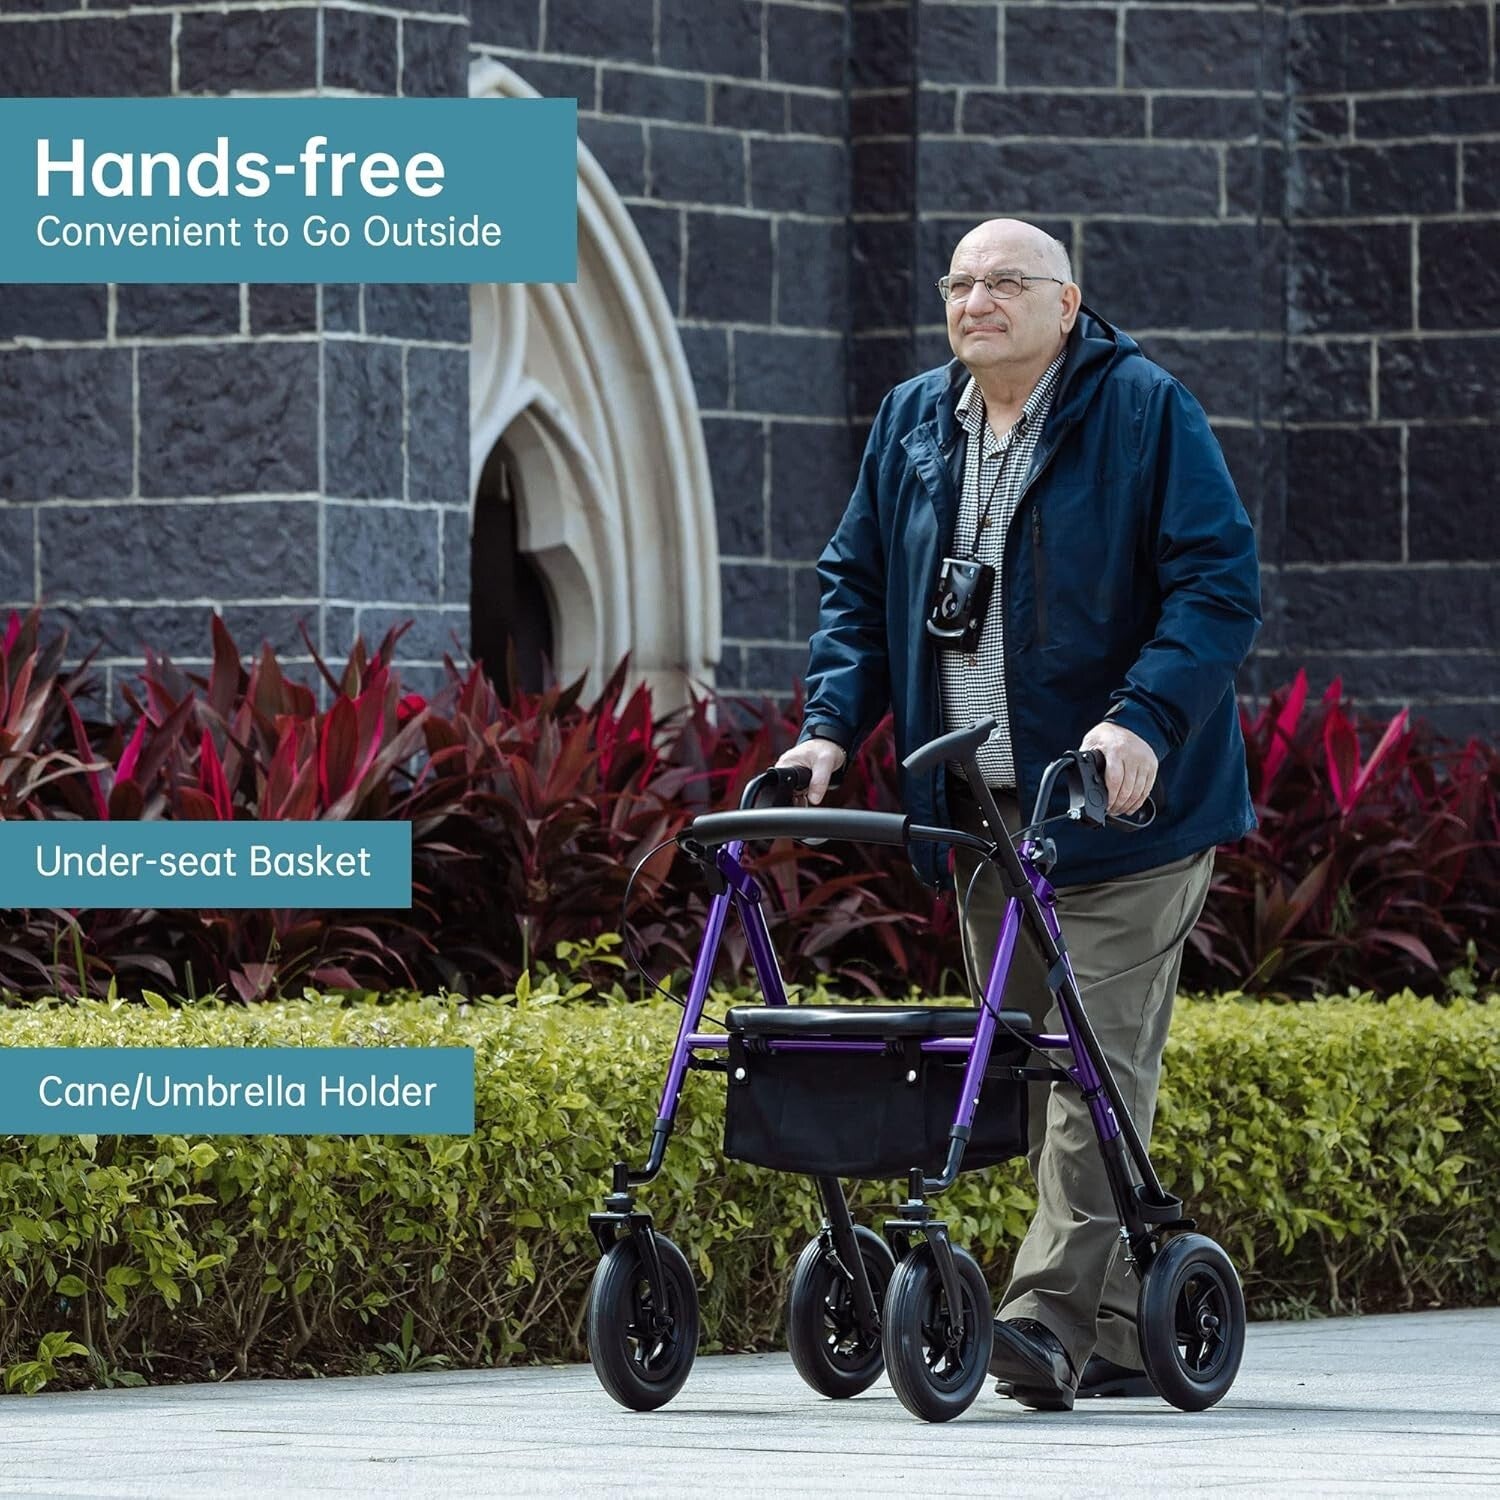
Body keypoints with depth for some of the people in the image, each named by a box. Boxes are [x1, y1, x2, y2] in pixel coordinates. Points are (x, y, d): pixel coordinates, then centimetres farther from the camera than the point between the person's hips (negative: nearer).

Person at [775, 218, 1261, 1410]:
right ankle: (1117, 1333, 13)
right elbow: (856, 584, 19)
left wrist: (1144, 723, -24)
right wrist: (832, 726, 3)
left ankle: (1055, 1313, -18)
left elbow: (1221, 586, -12)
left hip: (1122, 812, -6)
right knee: (1027, 1067, 7)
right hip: (981, 811, 6)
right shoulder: (911, 423, 12)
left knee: (1099, 1057, -12)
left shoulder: (1146, 413, -6)